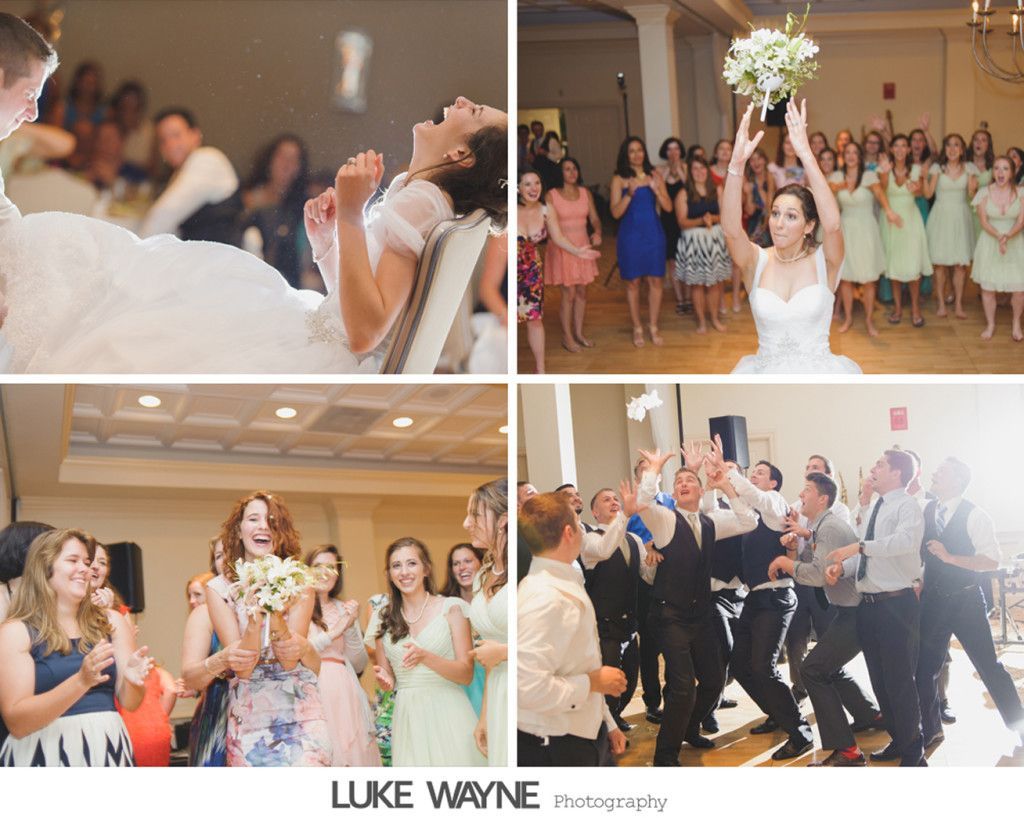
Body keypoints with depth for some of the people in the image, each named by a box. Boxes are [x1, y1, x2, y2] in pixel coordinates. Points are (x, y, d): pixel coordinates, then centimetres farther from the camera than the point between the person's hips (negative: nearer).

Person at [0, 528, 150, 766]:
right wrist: (81, 681, -26)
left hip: (106, 750, 3)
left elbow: (129, 702, 3)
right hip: (46, 756, -3)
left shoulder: (111, 622, 6)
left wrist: (133, 680, -19)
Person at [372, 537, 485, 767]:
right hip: (407, 719, 3)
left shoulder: (451, 608, -1)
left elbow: (466, 674, -5)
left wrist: (425, 657, -20)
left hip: (447, 714, -3)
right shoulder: (385, 619, 10)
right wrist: (385, 681, -8)